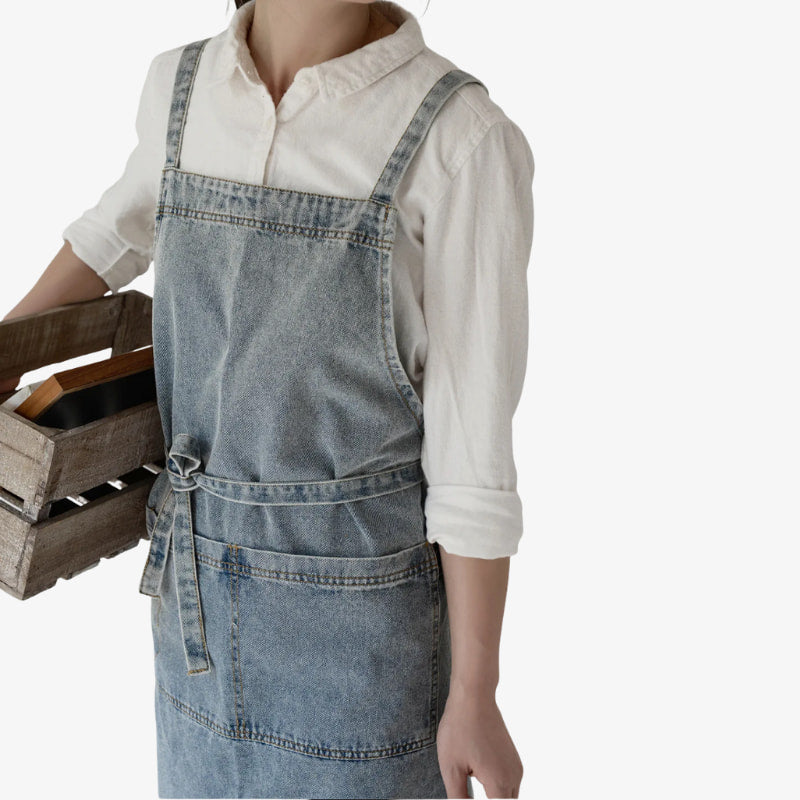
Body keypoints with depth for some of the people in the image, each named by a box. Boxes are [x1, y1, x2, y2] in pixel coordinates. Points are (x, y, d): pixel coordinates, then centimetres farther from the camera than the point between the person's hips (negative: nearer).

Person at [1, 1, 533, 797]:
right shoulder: (185, 87, -1)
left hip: (361, 597, -5)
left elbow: (475, 445, -15)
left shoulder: (468, 141, -17)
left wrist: (473, 697, -9)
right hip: (206, 583, 5)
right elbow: (127, 220, 22)